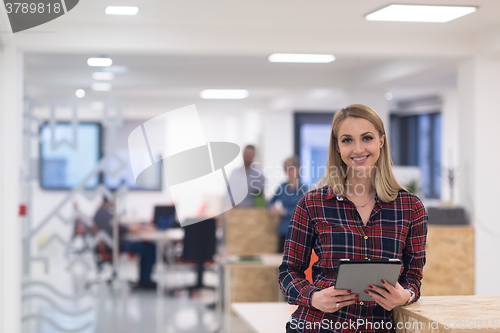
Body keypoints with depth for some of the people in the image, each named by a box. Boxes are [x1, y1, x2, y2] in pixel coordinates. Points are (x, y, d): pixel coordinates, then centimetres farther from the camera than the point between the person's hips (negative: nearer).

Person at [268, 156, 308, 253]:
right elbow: (271, 202, 18)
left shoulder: (303, 189, -7)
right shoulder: (283, 187, 7)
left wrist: (284, 211, -14)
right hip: (283, 231, 5)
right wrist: (272, 208, -4)